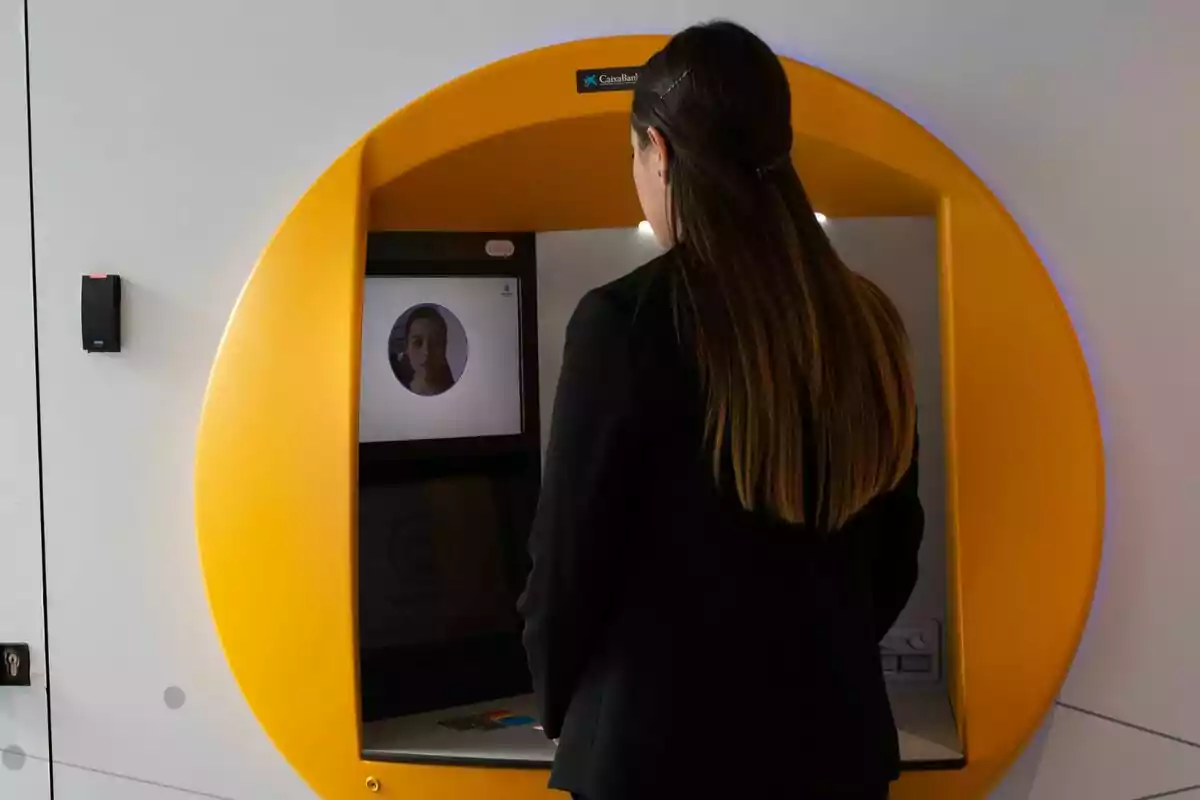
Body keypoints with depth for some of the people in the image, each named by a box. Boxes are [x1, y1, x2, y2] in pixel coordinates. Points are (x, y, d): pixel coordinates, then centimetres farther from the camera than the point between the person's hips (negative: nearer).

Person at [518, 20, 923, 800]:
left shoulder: (626, 321, -17)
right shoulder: (866, 321, -2)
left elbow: (570, 558, -11)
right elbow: (895, 552, 7)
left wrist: (561, 707, 6)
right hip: (834, 733, 5)